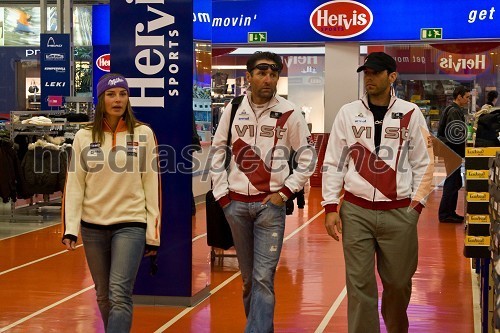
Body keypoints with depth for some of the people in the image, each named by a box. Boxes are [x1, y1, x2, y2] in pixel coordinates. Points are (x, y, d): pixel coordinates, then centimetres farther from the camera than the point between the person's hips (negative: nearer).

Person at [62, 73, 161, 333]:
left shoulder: (143, 133, -1)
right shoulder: (84, 136, 3)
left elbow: (152, 183, 0)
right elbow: (74, 184, 3)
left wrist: (153, 232, -1)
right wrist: (70, 229, -6)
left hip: (130, 224, -3)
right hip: (92, 226, 3)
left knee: (119, 294, -14)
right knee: (103, 296, 13)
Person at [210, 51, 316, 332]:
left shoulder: (289, 113, -3)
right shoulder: (233, 109, 4)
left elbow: (308, 157, 1)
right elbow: (217, 153, 10)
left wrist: (285, 192, -5)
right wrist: (222, 193, 3)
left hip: (271, 204, -3)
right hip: (236, 203, 3)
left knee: (263, 278, -9)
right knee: (248, 277, 12)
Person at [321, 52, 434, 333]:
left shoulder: (411, 113, 3)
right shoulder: (348, 113, 4)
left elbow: (423, 164, 6)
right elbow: (333, 163, 5)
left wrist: (416, 205, 1)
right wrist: (331, 208, 0)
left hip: (399, 213, 0)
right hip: (356, 211, 0)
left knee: (398, 281, 11)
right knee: (360, 284, 0)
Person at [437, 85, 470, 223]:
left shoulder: (451, 110, 17)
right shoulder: (455, 111, -16)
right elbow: (456, 135, -24)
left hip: (451, 152, 11)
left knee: (454, 183, 15)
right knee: (453, 183, -6)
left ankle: (450, 212, 22)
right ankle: (445, 214, -2)